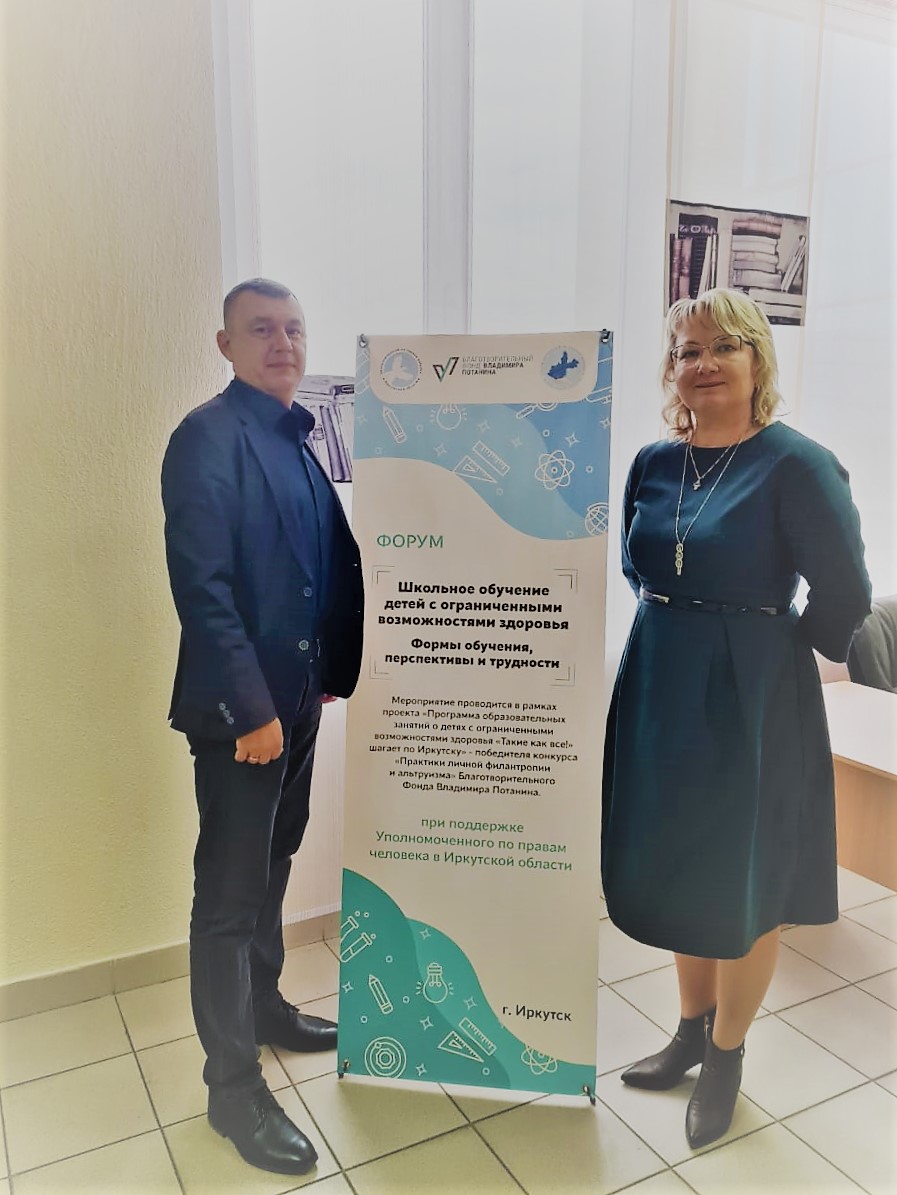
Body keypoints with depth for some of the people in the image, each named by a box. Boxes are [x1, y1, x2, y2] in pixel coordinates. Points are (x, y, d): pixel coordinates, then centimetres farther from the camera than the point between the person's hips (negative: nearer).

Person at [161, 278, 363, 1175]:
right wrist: (250, 706, -20)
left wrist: (332, 671, 6)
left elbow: (333, 561, 11)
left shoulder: (297, 439, 11)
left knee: (272, 863, 22)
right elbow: (201, 586, -19)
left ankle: (262, 1004, 42)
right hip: (240, 705, -8)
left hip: (297, 694, 8)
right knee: (229, 891, 4)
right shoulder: (208, 438, -13)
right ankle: (232, 1086, 20)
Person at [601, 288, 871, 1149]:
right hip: (659, 691, 6)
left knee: (740, 883, 10)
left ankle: (725, 1056, 34)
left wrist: (770, 646, -2)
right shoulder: (653, 463, 3)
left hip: (751, 700, -6)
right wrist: (678, 628, 8)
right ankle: (691, 1030, 41)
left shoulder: (796, 465, -15)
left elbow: (843, 597, -13)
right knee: (672, 867, 18)